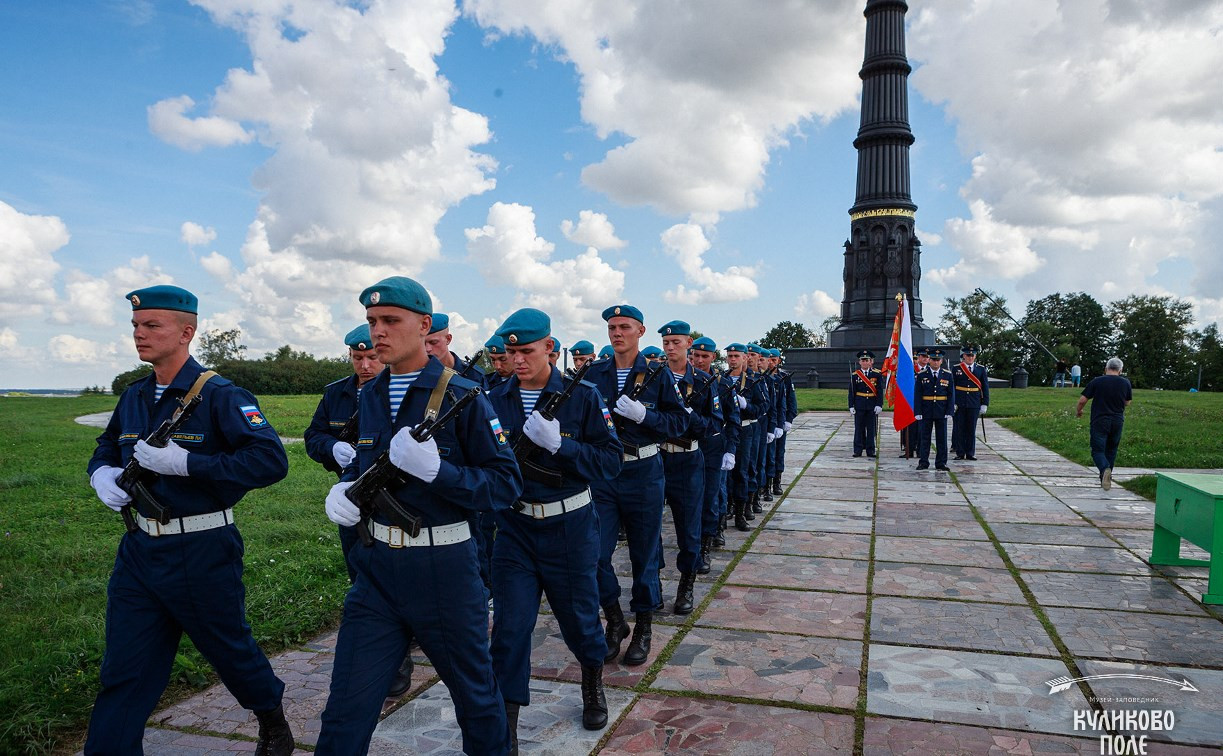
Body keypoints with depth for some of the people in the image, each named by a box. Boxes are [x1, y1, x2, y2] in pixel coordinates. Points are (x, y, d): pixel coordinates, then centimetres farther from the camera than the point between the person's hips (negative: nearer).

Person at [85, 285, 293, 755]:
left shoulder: (219, 396, -15)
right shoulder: (133, 397, 7)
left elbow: (271, 460, -25)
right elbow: (106, 447, 26)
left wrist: (185, 462, -28)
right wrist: (102, 474, 2)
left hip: (202, 554, -5)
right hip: (139, 552, 6)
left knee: (230, 650, 14)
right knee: (123, 672, 9)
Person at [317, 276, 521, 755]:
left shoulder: (462, 397, -12)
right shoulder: (369, 397, 6)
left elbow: (507, 484, -15)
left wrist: (436, 469, -28)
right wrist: (344, 487, 1)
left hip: (444, 571, -4)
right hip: (376, 567, 5)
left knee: (475, 691, 17)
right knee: (346, 711, 8)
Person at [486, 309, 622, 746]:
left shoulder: (581, 396, -9)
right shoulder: (495, 400, 0)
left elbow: (610, 462, -12)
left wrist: (559, 445, -25)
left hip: (569, 526, -1)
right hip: (514, 527, 2)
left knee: (579, 617, 15)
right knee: (509, 626, 1)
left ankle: (593, 685, 46)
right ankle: (505, 724, 16)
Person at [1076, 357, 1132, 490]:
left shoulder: (1097, 381, -8)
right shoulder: (1125, 383, 0)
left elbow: (1083, 400, -6)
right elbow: (1127, 403, 13)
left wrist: (1078, 411, 12)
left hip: (1099, 421, -3)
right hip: (1117, 423, 3)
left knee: (1098, 450, -1)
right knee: (1111, 450, 19)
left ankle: (1104, 469, -30)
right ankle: (1106, 478, 27)